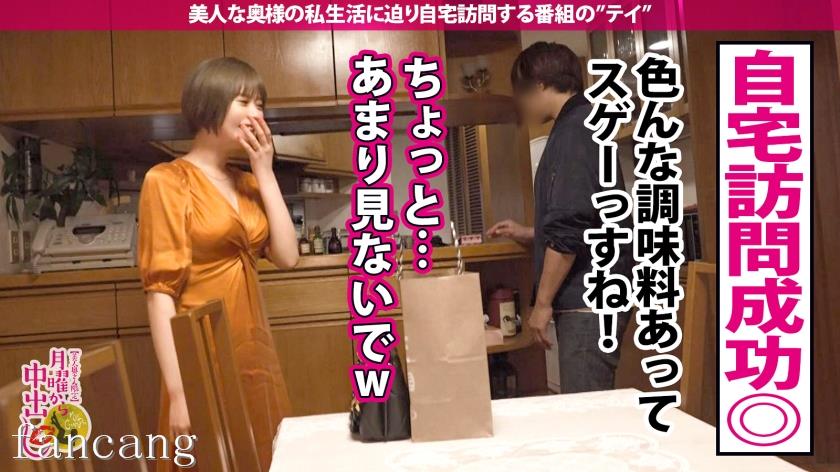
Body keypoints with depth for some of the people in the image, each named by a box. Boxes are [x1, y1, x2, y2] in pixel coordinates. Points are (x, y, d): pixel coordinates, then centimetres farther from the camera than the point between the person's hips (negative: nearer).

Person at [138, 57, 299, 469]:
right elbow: (160, 290, -14)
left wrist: (265, 173, -2)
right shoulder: (168, 180, -8)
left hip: (257, 356, 7)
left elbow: (287, 257, 0)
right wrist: (177, 391, -19)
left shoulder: (247, 182, 11)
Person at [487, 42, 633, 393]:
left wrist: (542, 303, -13)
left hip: (588, 302, -10)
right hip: (594, 298, 10)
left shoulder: (575, 130, -11)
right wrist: (527, 233, 28)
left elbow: (568, 231, -19)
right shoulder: (586, 125, 19)